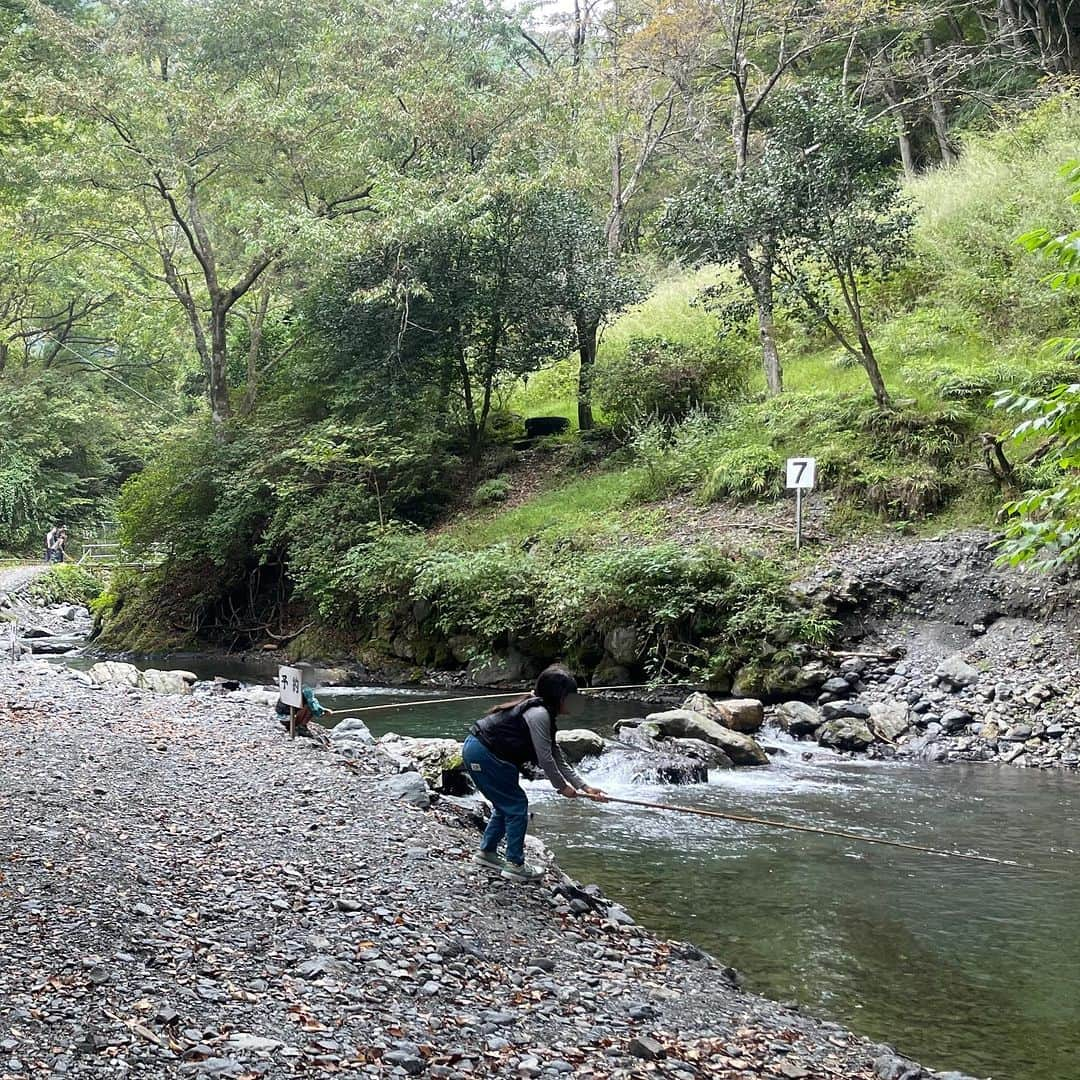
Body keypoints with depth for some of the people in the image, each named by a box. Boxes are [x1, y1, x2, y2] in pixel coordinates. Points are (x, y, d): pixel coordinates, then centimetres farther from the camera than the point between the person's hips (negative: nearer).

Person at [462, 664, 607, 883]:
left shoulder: (544, 715, 14)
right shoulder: (538, 714, -18)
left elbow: (557, 758, 15)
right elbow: (545, 759, -16)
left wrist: (583, 786, 11)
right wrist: (562, 786, -3)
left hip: (475, 751, 10)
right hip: (483, 754, -10)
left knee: (505, 805, 20)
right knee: (517, 805, -2)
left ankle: (486, 852, 32)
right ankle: (515, 865, 5)